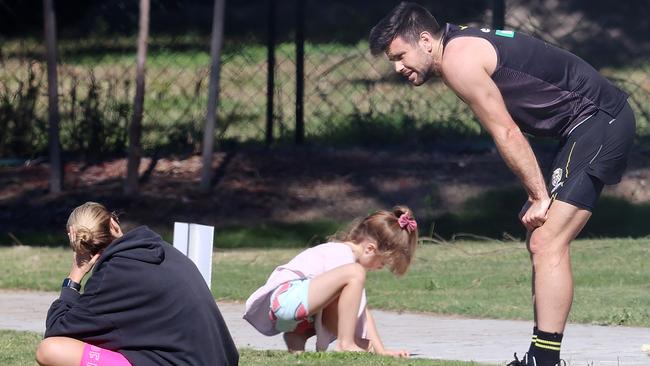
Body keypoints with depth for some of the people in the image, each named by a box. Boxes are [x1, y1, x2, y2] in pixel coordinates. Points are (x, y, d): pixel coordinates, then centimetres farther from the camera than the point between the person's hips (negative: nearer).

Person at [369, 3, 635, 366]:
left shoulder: (459, 60, -14)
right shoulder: (465, 42, 16)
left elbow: (507, 134, -14)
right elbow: (510, 130, 14)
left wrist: (539, 196, -9)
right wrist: (540, 196, 8)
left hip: (599, 120, -11)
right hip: (599, 121, 11)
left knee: (547, 244, -16)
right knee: (540, 239, 17)